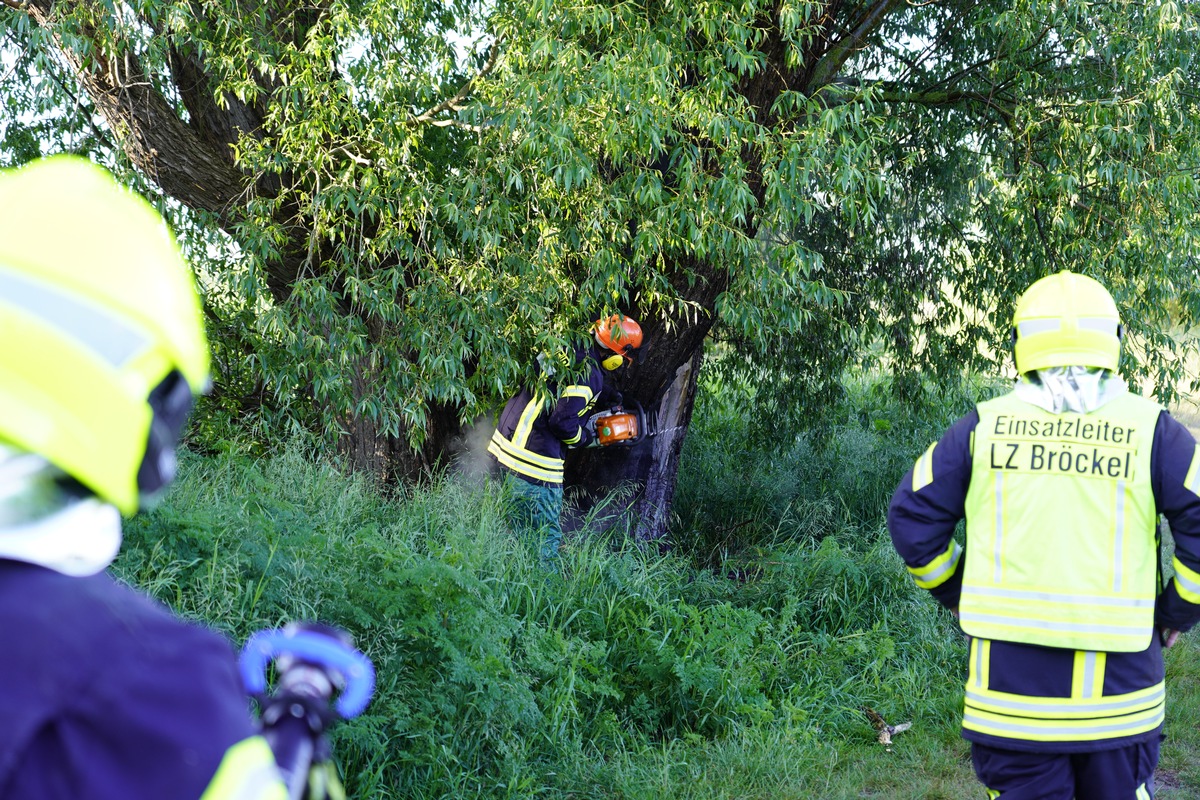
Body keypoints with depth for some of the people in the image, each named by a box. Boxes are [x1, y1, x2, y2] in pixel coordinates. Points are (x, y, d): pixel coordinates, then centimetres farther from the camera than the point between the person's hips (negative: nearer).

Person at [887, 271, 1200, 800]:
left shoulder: (985, 426, 0)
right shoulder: (1149, 428, -3)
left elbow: (912, 517, 3)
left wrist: (959, 596, 14)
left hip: (1010, 672, 0)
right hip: (1118, 682, 0)